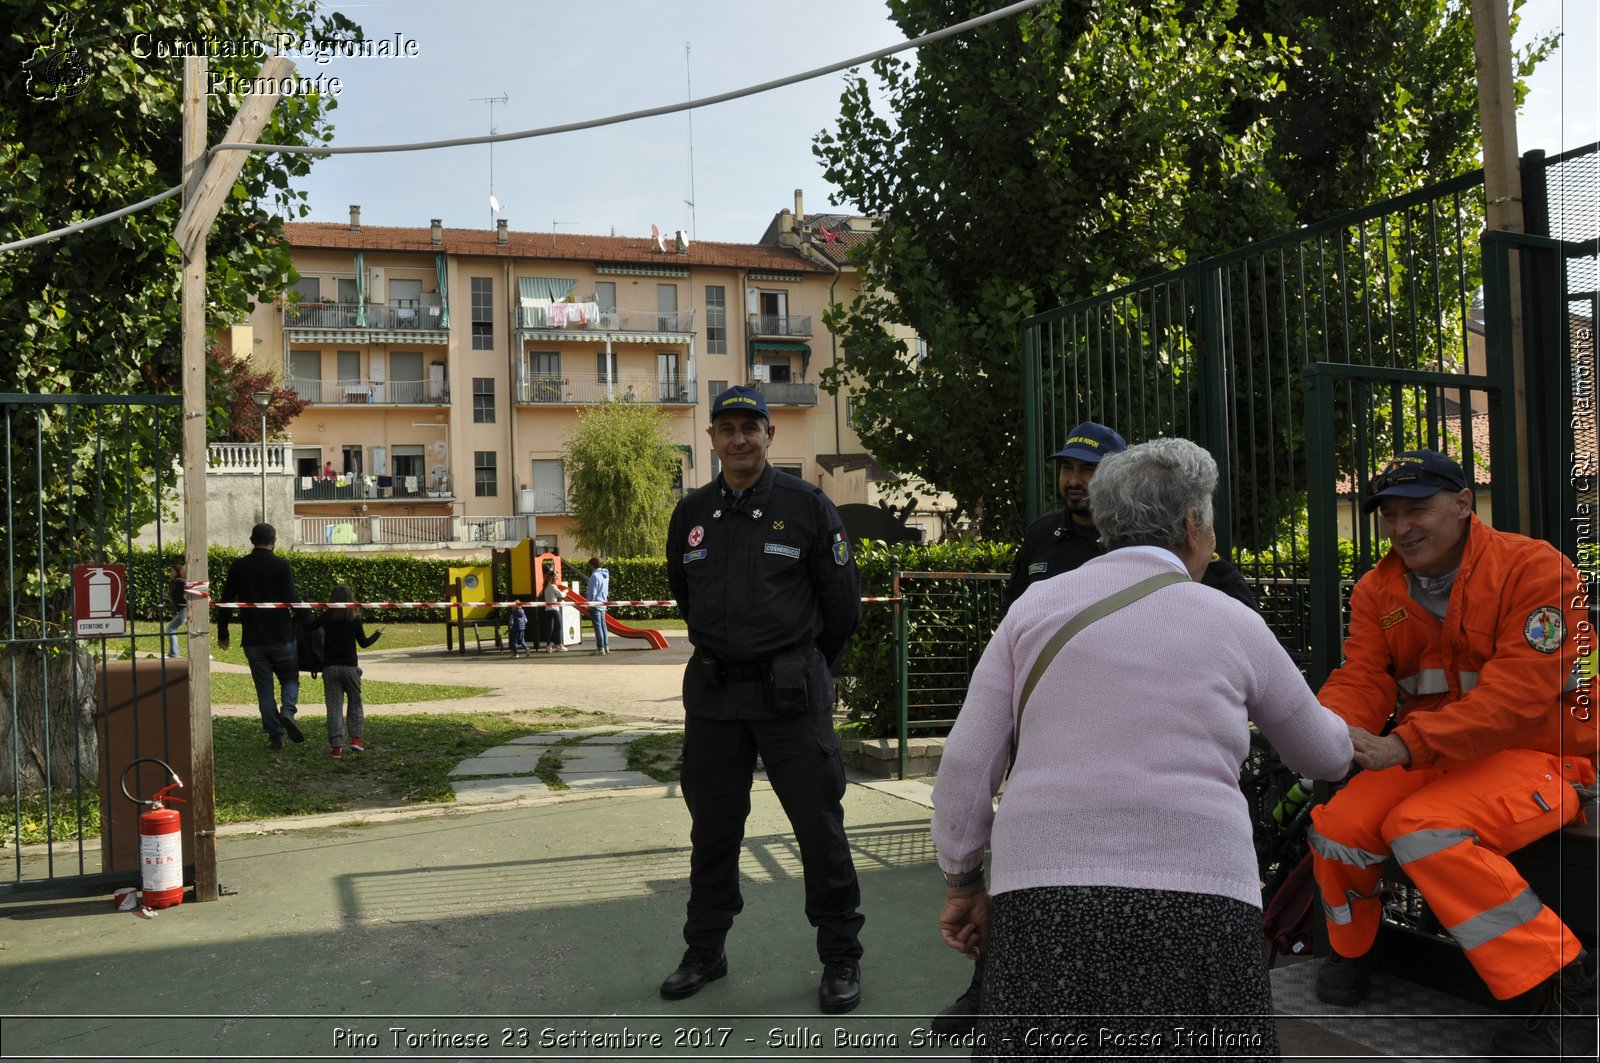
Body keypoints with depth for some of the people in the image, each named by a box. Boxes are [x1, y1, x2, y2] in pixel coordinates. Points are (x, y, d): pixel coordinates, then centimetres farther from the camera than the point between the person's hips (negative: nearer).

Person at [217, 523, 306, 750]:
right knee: (290, 678, 13)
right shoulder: (281, 565, -8)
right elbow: (292, 600, -11)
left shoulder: (237, 567, 3)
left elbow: (226, 602, 7)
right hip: (281, 637, -2)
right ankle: (288, 711, -15)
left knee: (264, 688, 9)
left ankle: (275, 735, 7)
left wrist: (222, 633, 17)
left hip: (253, 640, 2)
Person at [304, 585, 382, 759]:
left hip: (329, 668, 0)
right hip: (350, 667, 0)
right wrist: (377, 634, 23)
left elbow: (307, 626, -6)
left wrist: (315, 616, 14)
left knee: (334, 706, 1)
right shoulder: (355, 619, -1)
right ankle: (356, 738, 6)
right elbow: (363, 643, 5)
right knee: (355, 703, 14)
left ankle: (336, 745, -5)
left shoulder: (326, 617, 0)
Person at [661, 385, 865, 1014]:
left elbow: (843, 605, 2)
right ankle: (704, 951, 27)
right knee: (713, 827, 12)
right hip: (712, 691, 4)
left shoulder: (806, 506, -3)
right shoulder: (692, 513, 8)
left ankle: (841, 959, 14)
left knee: (819, 825, 0)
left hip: (790, 693, -4)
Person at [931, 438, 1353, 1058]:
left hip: (1043, 893, 1)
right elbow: (1324, 756, 24)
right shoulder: (1235, 623, 9)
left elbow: (966, 764, 3)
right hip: (1192, 892, 0)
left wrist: (962, 883, 15)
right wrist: (1344, 737, 47)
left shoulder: (1035, 607, 8)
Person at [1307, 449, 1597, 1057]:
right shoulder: (1377, 591, 5)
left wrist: (1403, 745, -33)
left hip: (1536, 753, -5)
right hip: (1428, 757, 6)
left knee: (1423, 830, -30)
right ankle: (1351, 951, 16)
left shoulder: (1534, 568, -15)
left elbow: (1516, 695, -24)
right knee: (1338, 826, -16)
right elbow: (1360, 679, -4)